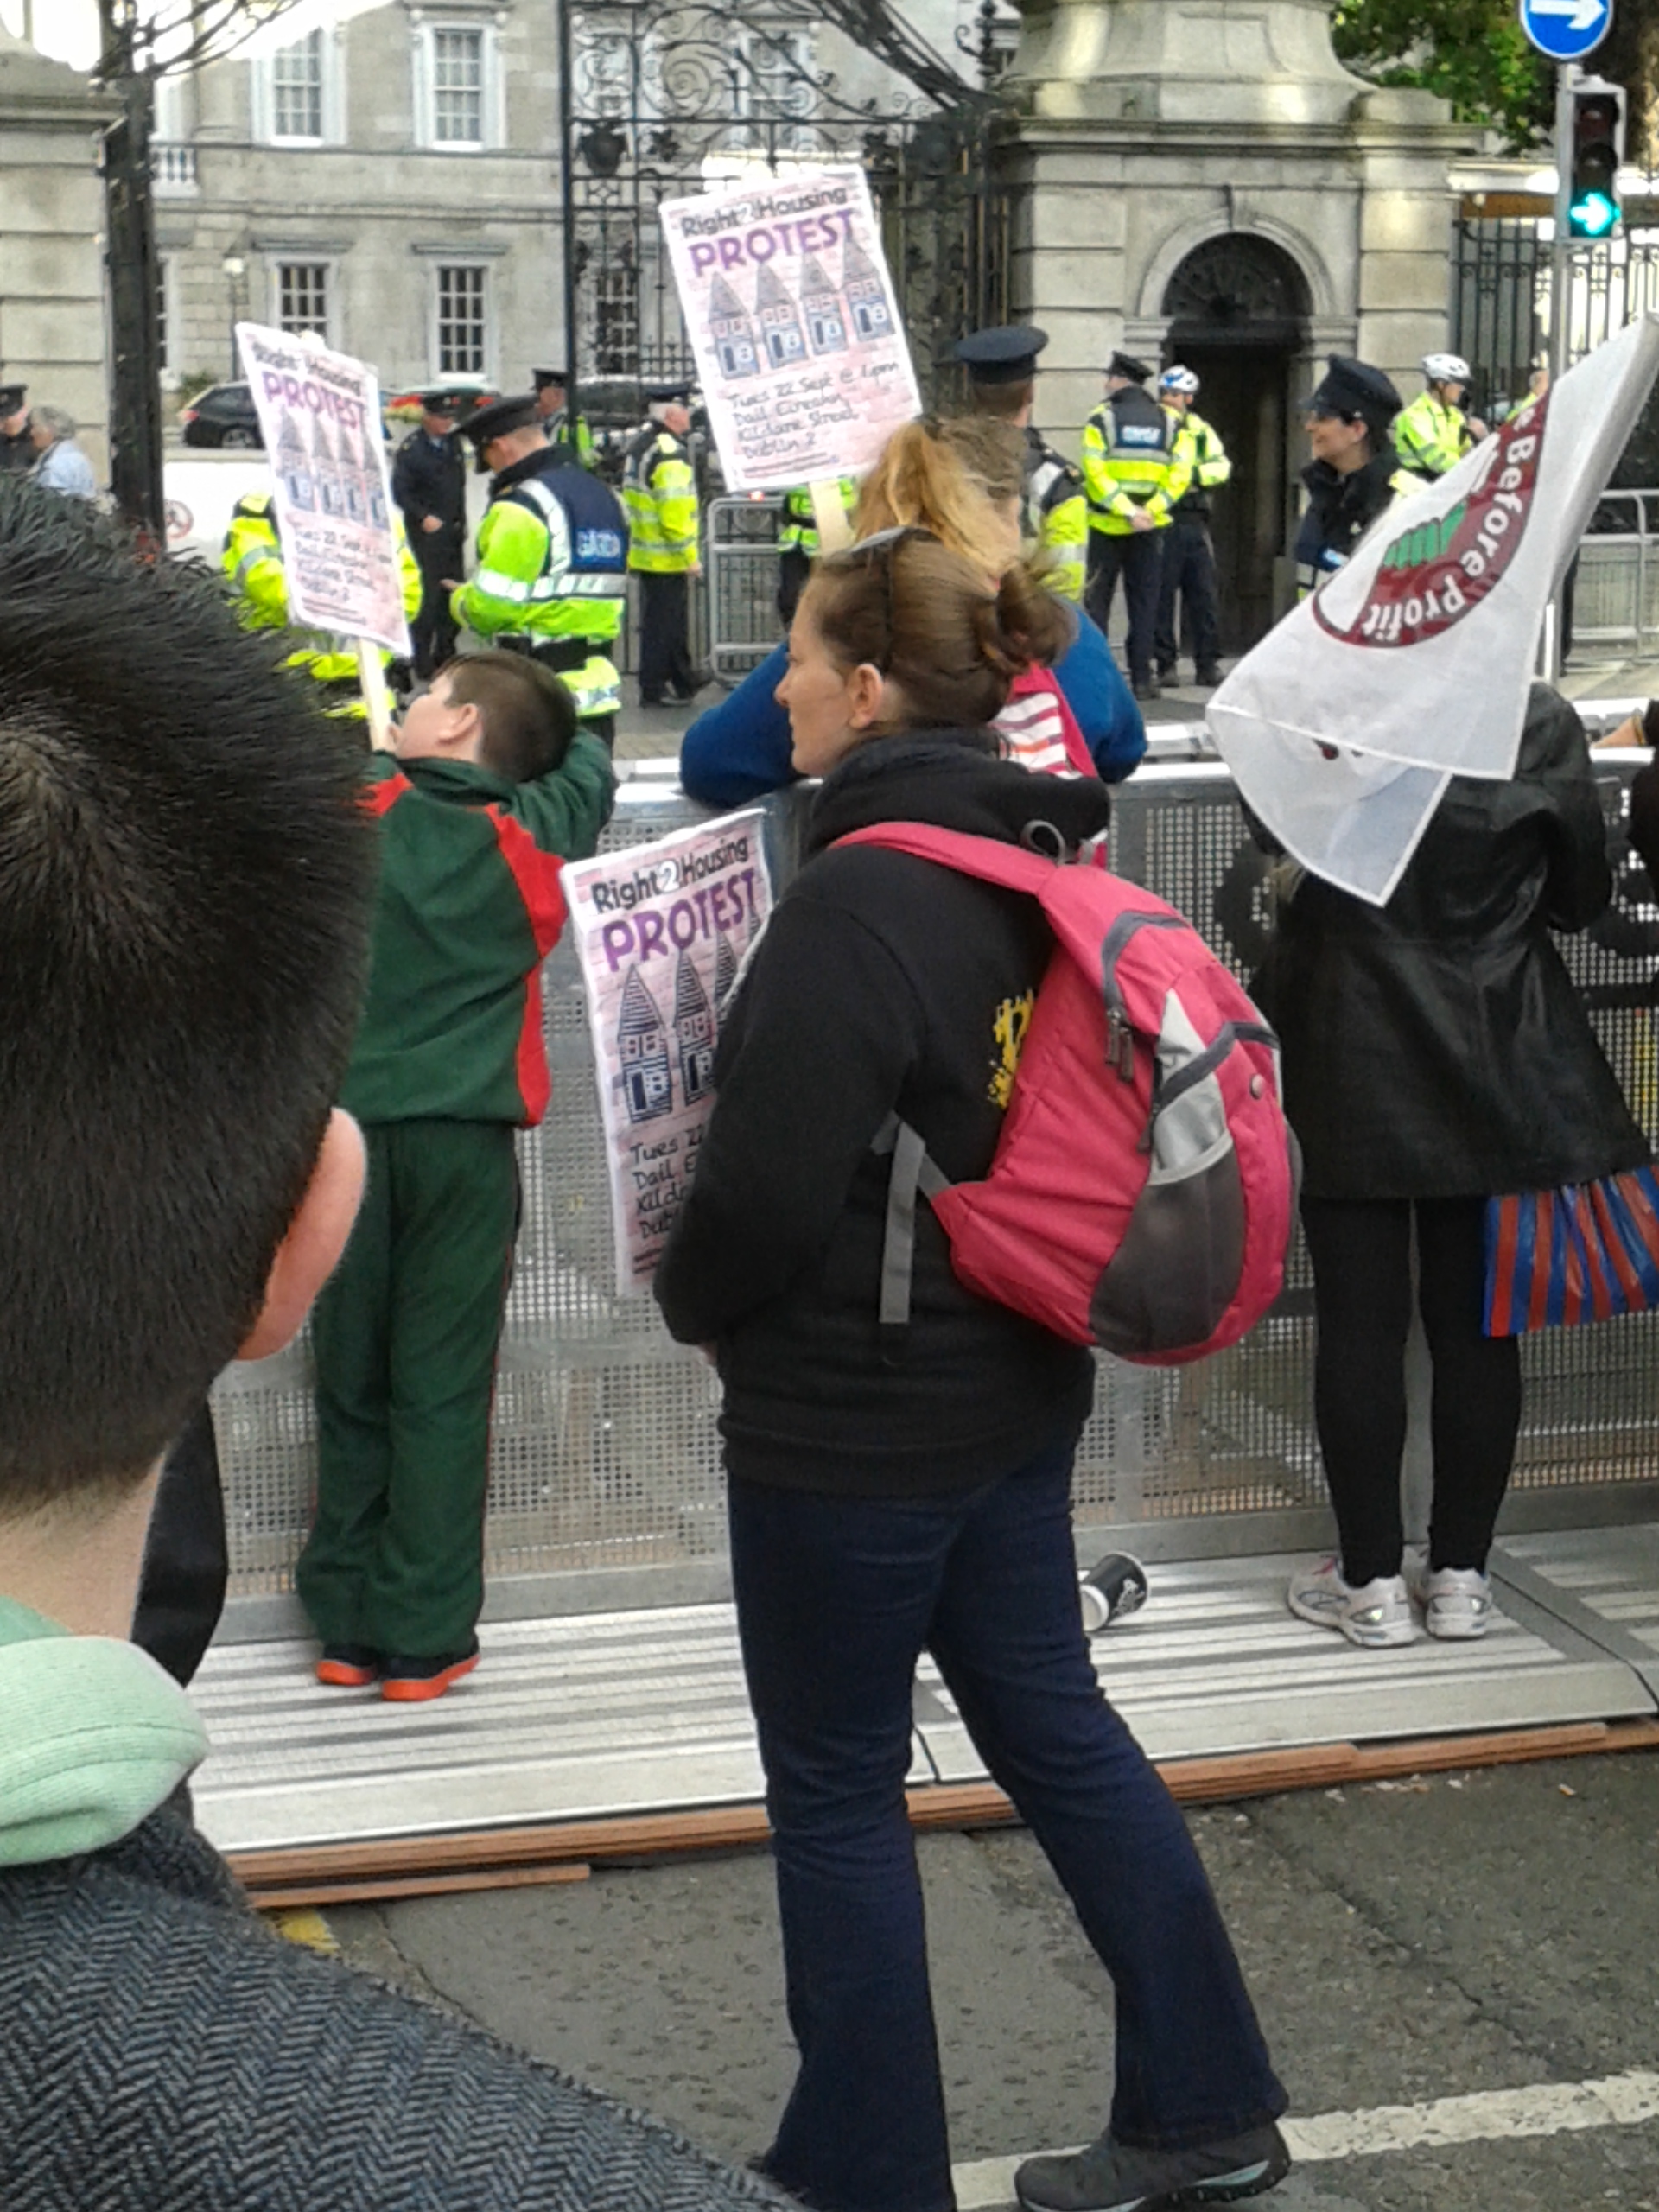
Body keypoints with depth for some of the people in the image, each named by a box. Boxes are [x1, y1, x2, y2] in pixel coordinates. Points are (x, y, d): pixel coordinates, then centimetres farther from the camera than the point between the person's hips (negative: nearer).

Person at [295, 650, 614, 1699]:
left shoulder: (355, 804, -1)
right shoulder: (534, 834, 3)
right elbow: (589, 761, 22)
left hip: (349, 1130, 0)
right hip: (462, 1140, 0)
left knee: (350, 1383, 10)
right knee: (439, 1391, 2)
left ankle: (346, 1625, 16)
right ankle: (421, 1639, 4)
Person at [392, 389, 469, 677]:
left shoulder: (452, 443, 10)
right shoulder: (411, 448, -11)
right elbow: (400, 492, -12)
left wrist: (462, 522, 16)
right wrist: (424, 517, -22)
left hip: (453, 529, 7)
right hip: (427, 531, -7)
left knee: (453, 590, 10)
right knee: (434, 590, -11)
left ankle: (445, 652, 22)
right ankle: (422, 661, -6)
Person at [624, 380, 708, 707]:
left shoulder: (641, 442, 10)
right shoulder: (670, 454, -21)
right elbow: (674, 513, -24)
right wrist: (690, 557, -17)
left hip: (644, 551, 10)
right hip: (666, 556, -10)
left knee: (673, 617, 21)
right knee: (661, 622, 0)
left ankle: (683, 679, 32)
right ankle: (653, 689, 6)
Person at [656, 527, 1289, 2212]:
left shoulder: (857, 902, -22)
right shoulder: (1030, 863, 5)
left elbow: (766, 1180, -23)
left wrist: (691, 1297, -3)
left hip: (851, 1421, -9)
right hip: (1013, 1389, 9)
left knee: (836, 1791, 6)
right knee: (1052, 1722, 19)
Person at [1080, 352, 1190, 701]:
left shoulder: (1103, 419, -4)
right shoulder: (1167, 423, 8)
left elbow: (1095, 472, -15)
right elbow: (1180, 473, -2)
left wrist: (1127, 511, -17)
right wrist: (1149, 511, -9)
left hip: (1107, 525, -3)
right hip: (1151, 527, 3)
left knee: (1097, 599, 5)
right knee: (1144, 601, 6)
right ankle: (1141, 678, 3)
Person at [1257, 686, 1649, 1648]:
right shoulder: (1539, 724, -10)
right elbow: (1584, 893, 3)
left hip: (1350, 1063, -1)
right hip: (1498, 1066, 2)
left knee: (1360, 1323, 5)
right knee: (1478, 1321, 10)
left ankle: (1371, 1579, 11)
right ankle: (1461, 1573, 17)